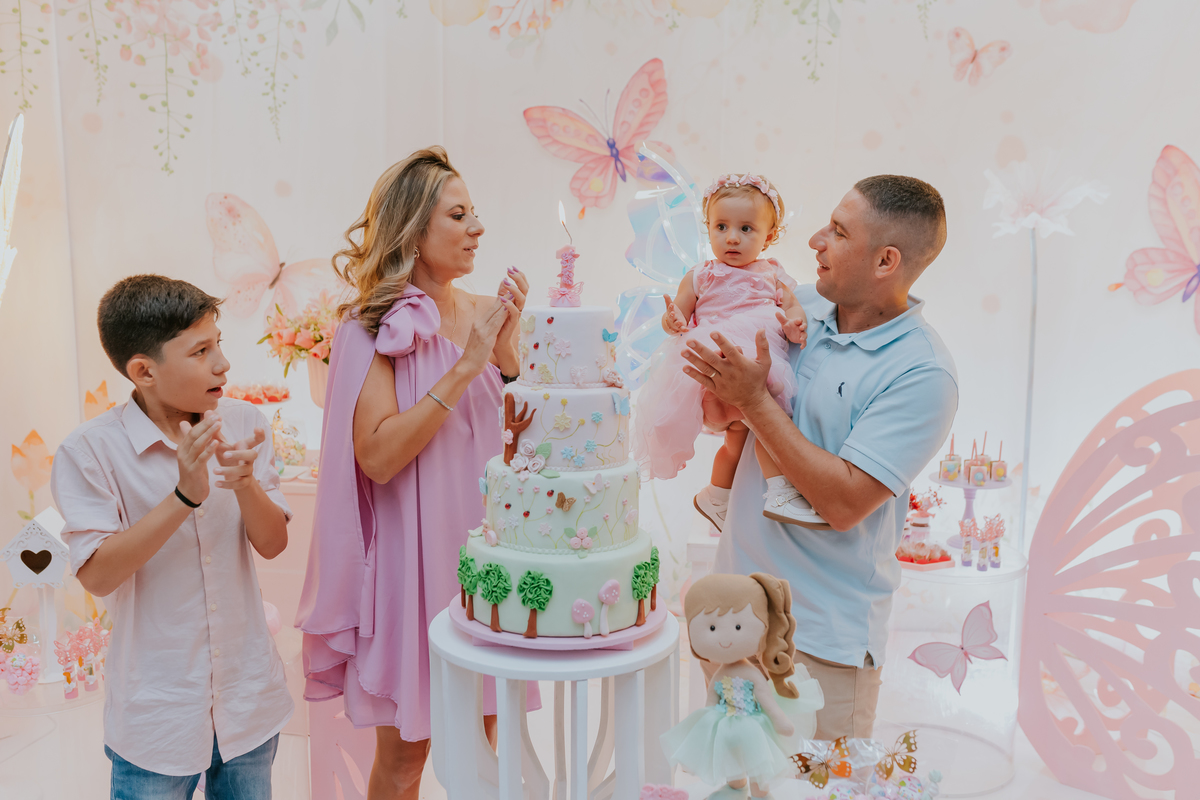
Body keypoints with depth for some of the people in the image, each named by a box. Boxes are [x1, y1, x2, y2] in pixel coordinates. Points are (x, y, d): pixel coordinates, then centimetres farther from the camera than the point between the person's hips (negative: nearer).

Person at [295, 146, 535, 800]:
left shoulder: (482, 313, 3)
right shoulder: (374, 327, -11)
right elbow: (378, 456, -22)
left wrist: (507, 347, -10)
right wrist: (465, 366, -21)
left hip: (482, 537, 5)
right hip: (413, 545, -5)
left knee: (485, 733, 18)